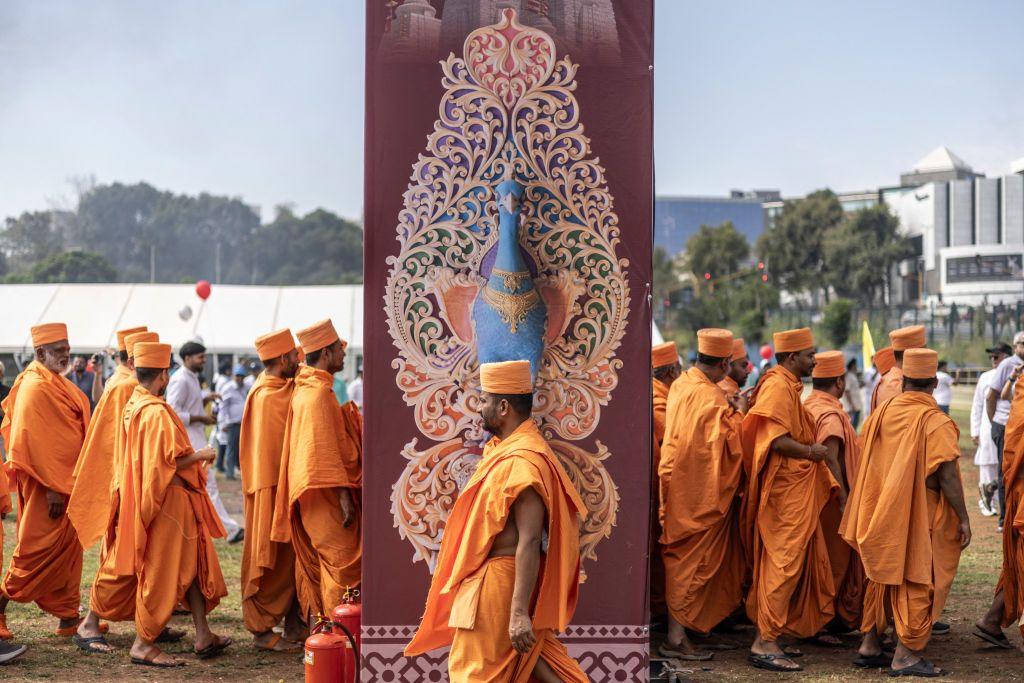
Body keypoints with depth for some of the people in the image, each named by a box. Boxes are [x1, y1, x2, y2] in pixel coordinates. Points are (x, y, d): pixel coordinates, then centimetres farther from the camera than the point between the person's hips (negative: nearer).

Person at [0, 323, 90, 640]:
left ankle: (69, 619, 17)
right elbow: (35, 439, -22)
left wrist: (67, 484, 16)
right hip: (47, 483, -10)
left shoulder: (55, 384, 14)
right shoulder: (36, 387, -16)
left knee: (68, 549, 12)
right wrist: (53, 488, -23)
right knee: (38, 549, -5)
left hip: (64, 480, 10)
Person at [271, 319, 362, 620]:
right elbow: (325, 451, -23)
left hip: (316, 498, 10)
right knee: (342, 566, -5)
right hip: (327, 496, -10)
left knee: (316, 566, 15)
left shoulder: (307, 387, 12)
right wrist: (344, 495, -23)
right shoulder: (318, 393, -19)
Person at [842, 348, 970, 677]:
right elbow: (947, 476, -18)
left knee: (884, 578, 17)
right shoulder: (935, 422, -16)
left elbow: (868, 462, 11)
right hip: (920, 515, -6)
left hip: (882, 511, 6)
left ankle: (870, 646, 22)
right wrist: (963, 518, -10)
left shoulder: (882, 412, 2)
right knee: (917, 582, 4)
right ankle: (907, 656, 7)